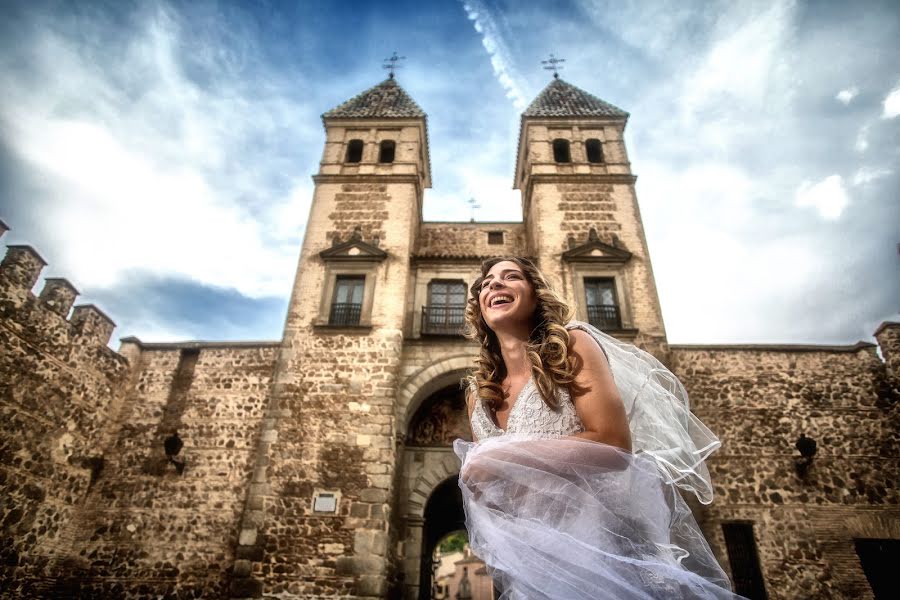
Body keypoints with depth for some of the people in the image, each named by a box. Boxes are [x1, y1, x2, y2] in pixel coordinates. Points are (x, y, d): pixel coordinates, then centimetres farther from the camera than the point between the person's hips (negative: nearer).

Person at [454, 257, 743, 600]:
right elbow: (482, 482, 11)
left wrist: (504, 460, -22)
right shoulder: (478, 394, 4)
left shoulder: (571, 344, -10)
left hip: (612, 538, -4)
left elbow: (614, 443, -22)